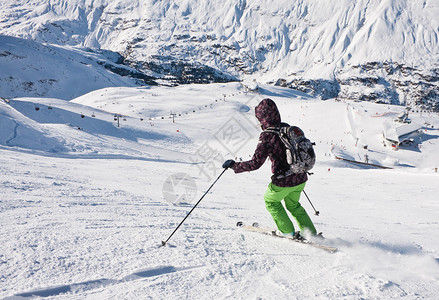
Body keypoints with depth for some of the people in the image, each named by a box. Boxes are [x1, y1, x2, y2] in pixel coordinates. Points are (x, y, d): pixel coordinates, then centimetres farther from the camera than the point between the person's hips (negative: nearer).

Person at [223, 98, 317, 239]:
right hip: (301, 177, 7)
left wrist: (234, 165, -9)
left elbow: (255, 163, -21)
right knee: (293, 204, 30)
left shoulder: (267, 136, -18)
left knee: (271, 201, 23)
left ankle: (288, 232, 24)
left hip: (283, 181, -6)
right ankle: (311, 232, 29)